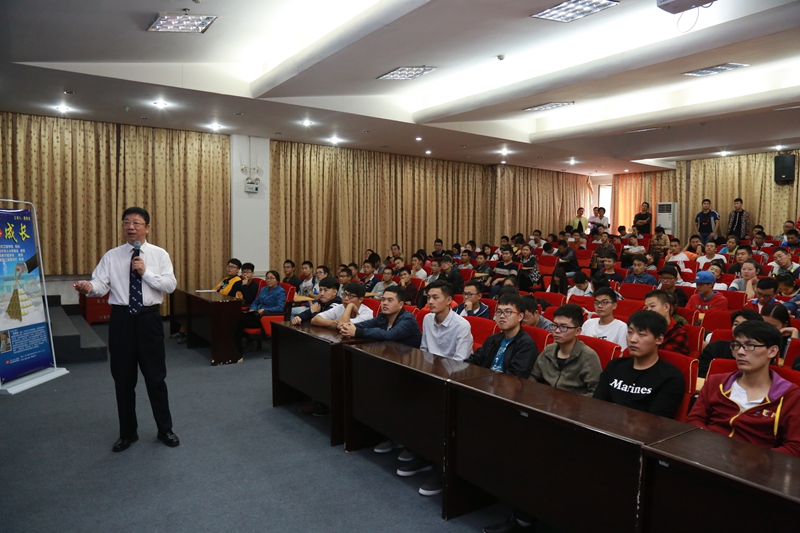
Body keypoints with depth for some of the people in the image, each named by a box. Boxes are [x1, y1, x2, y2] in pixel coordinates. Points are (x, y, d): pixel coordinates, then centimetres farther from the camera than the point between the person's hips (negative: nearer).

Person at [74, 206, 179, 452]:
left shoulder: (159, 254, 1)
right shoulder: (111, 256, 3)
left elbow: (170, 285, -8)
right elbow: (101, 284, -9)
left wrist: (146, 272, -17)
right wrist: (89, 287, -30)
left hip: (149, 318, -1)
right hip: (121, 319, 2)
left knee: (156, 376, 7)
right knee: (123, 378, 10)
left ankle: (165, 429, 23)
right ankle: (127, 432, 28)